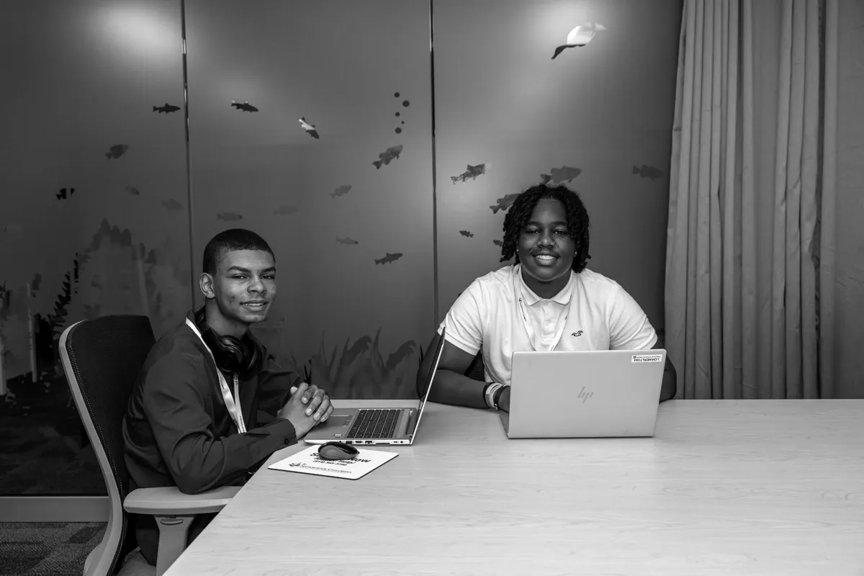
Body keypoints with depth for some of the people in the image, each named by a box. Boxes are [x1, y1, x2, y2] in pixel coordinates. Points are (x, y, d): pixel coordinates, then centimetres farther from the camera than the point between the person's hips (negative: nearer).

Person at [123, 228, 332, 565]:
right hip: (179, 528, -7)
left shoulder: (243, 347, 2)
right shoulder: (176, 363, -24)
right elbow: (192, 468, -35)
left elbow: (289, 386, 16)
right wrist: (285, 428, -24)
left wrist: (314, 399, -8)